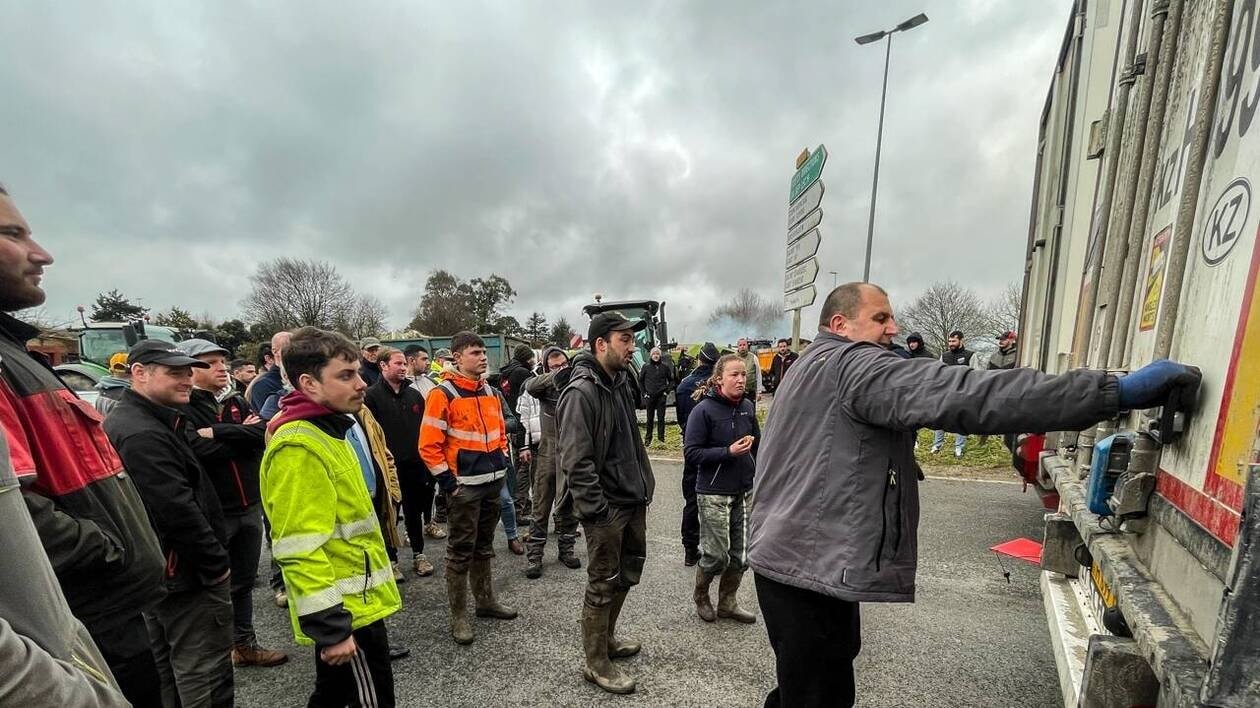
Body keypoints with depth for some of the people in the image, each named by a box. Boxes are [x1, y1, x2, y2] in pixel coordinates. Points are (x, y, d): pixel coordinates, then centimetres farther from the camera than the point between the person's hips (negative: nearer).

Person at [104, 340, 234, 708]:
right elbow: (178, 511, -27)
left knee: (164, 670, 23)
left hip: (154, 571, 11)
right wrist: (217, 564, -16)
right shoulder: (144, 434, -24)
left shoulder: (124, 421, 10)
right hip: (185, 573, -11)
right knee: (204, 675, 1)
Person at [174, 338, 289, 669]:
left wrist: (219, 432, -17)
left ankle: (245, 644, 32)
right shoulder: (182, 408, -9)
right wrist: (241, 435, -11)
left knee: (244, 582, 18)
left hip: (250, 506, 6)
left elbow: (264, 432, -7)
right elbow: (198, 448, -25)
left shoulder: (237, 402, 8)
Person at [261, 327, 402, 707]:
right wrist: (330, 626, -22)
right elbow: (300, 552, -27)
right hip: (346, 611, -9)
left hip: (355, 600, 9)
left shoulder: (327, 430, 8)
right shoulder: (299, 448, -25)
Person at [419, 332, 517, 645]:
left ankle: (485, 600, 34)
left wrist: (503, 462, 11)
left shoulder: (490, 392, 9)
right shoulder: (443, 394, -13)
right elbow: (428, 445, -14)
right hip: (464, 485, -6)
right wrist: (448, 482, -14)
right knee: (461, 550, 6)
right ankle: (458, 616, 20)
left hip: (493, 481, 7)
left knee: (484, 546, 19)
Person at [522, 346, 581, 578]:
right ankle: (534, 556, 20)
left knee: (568, 507, 16)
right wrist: (554, 376, -45)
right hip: (548, 456, -1)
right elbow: (530, 386, -26)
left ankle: (566, 549, 32)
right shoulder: (545, 385, -4)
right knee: (541, 508, 7)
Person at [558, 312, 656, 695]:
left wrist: (644, 487, 13)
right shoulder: (581, 392, -20)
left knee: (627, 573, 22)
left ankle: (606, 637, 43)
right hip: (606, 508, -9)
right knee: (603, 584, 7)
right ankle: (596, 663, 27)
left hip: (633, 501, 9)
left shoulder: (622, 383, 9)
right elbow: (576, 461, -23)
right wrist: (596, 510, -20)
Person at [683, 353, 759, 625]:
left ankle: (727, 603, 34)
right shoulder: (704, 410, -14)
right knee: (716, 554, 4)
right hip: (714, 493, -5)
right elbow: (691, 452, -15)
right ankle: (700, 595, 34)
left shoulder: (747, 407, 2)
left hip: (745, 492, 5)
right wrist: (728, 452, -22)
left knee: (741, 554, 11)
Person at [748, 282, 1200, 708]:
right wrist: (1118, 391, -25)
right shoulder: (852, 364, -17)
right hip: (812, 564, -11)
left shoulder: (815, 369, 18)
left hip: (796, 556, 11)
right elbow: (962, 395, -28)